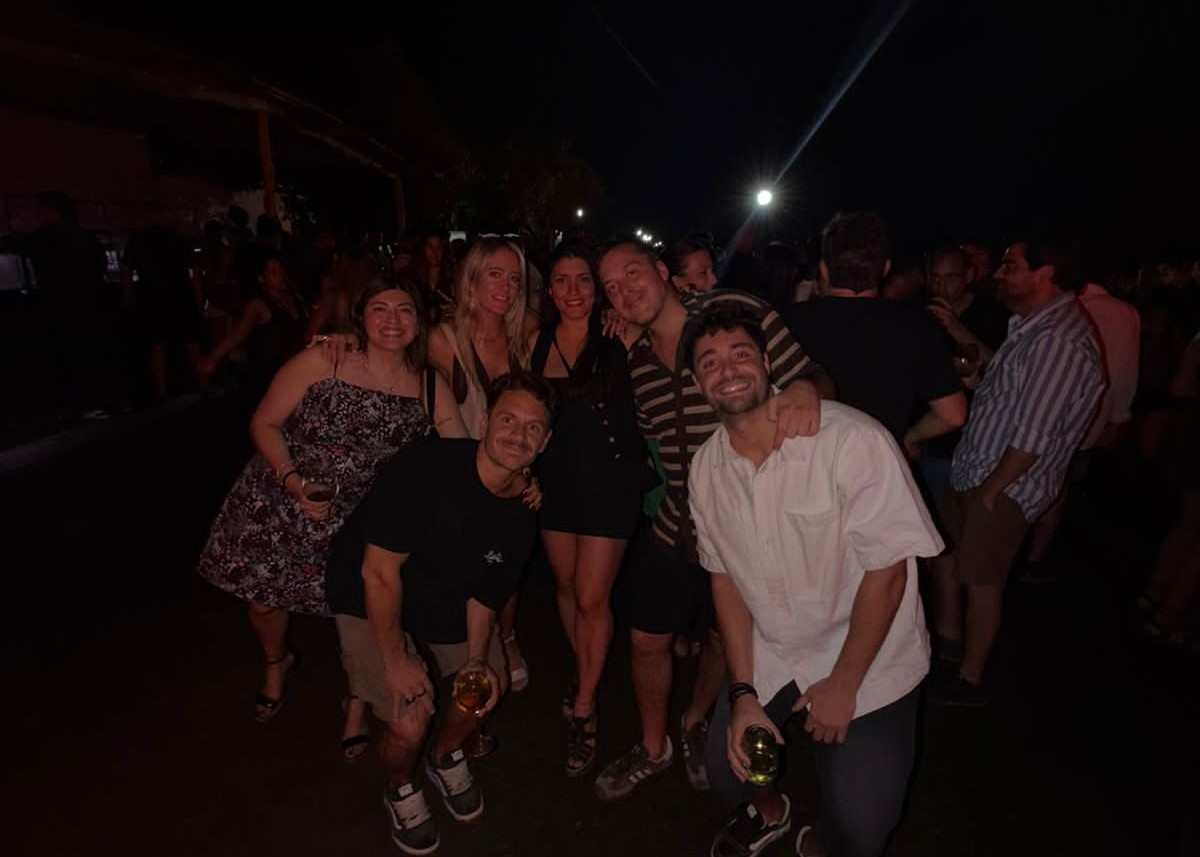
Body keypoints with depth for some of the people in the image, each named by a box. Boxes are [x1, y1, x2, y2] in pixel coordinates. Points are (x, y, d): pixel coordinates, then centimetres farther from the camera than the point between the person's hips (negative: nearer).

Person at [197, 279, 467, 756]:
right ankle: (276, 662, 54)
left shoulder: (430, 386, -6)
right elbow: (264, 423, -8)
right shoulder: (322, 361, -14)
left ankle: (357, 703, 33)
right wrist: (294, 480, -21)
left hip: (359, 521, 1)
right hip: (278, 507, 0)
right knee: (263, 599, 15)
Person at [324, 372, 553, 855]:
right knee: (410, 725, -15)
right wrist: (395, 660, -23)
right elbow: (379, 572, -29)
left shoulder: (524, 513, -14)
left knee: (491, 682, 9)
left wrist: (477, 660, -15)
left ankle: (446, 758, 42)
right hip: (371, 603, -5)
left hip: (447, 604, 6)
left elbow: (487, 592, -4)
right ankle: (401, 790, 22)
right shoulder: (425, 469, -33)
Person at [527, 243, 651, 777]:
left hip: (610, 480, -4)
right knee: (566, 585, 18)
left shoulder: (617, 339, -9)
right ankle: (583, 673, 42)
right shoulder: (538, 342, 2)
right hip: (555, 478, 4)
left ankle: (584, 708, 22)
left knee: (593, 598, 1)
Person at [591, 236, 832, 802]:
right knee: (647, 641, 13)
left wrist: (805, 391, -33)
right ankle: (653, 748, 41)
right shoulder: (635, 359, 3)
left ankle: (695, 724, 51)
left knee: (723, 639, 19)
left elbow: (814, 378, -13)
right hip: (673, 530, 4)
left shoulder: (737, 312, -15)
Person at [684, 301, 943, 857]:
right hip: (768, 661, 4)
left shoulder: (852, 440, -25)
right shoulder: (706, 468, -7)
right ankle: (768, 812, 45)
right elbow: (725, 577, 0)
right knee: (727, 772, 8)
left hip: (869, 664, -4)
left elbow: (887, 569, -19)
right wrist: (743, 695, -3)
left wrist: (842, 684, -12)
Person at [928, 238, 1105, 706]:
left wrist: (992, 488, -16)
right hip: (977, 470, 10)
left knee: (981, 580, 5)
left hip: (1005, 486, -10)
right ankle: (949, 638, 43)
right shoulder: (1033, 326, 6)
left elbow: (1034, 437, -26)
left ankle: (968, 681, 25)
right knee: (942, 548, 22)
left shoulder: (1060, 342, -26)